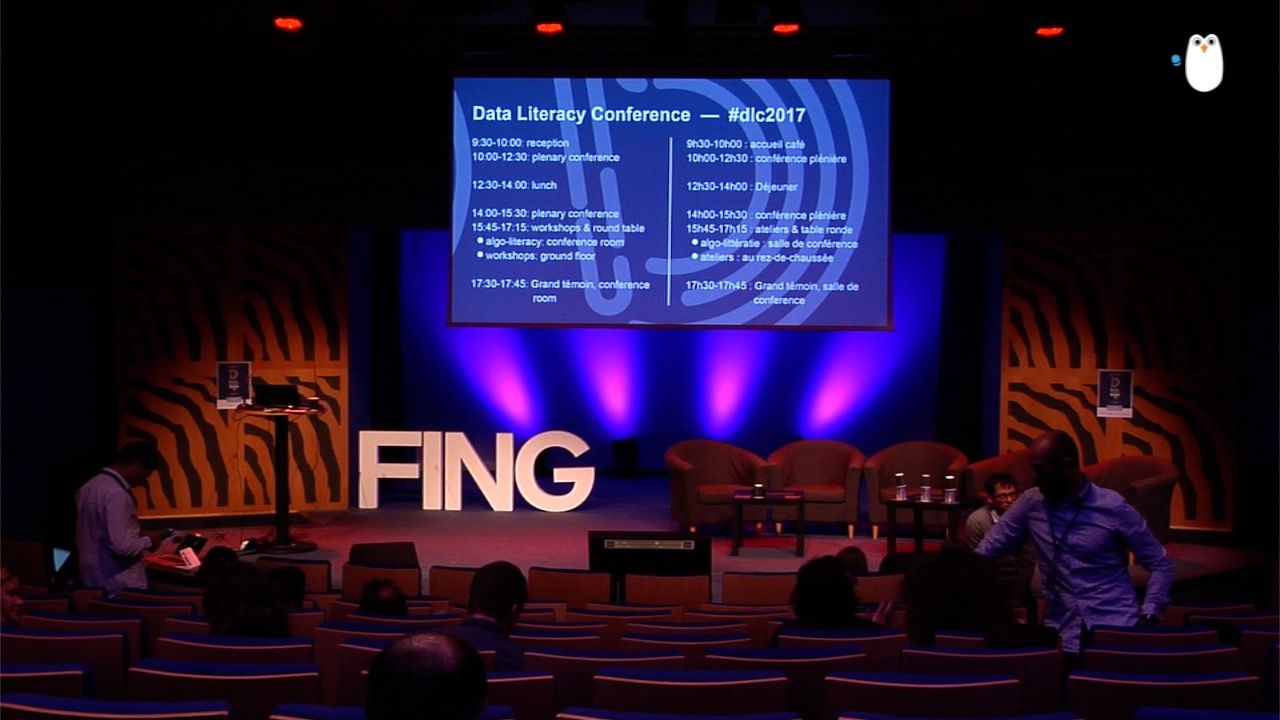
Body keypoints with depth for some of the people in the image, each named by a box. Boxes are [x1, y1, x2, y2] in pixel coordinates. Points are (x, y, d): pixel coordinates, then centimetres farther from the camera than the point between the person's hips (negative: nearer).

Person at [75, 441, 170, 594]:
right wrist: (148, 541, -7)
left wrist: (139, 535, 15)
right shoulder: (116, 493, -20)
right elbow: (122, 546, -25)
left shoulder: (89, 487, 9)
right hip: (121, 587, -9)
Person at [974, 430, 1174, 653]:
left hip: (1117, 628, -2)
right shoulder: (1031, 504, 4)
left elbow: (1161, 565, 3)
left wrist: (1149, 617, -9)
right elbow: (986, 551, 10)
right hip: (1063, 634, 2)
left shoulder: (1113, 508, -3)